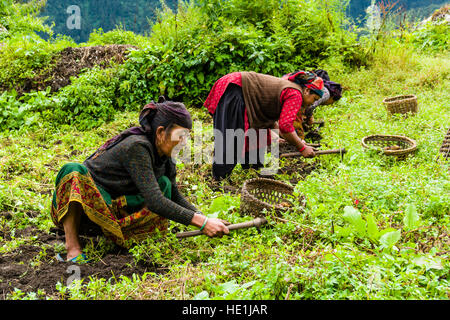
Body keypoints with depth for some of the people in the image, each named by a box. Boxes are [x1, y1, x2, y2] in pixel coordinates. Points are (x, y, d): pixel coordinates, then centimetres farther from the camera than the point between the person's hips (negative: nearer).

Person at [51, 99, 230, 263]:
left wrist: (201, 217, -12)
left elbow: (175, 197, 6)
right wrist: (202, 222, -35)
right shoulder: (136, 147, -27)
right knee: (74, 170, -38)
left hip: (111, 206, 7)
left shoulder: (163, 156, -2)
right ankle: (72, 249, -36)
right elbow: (154, 201, -35)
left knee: (164, 184, -11)